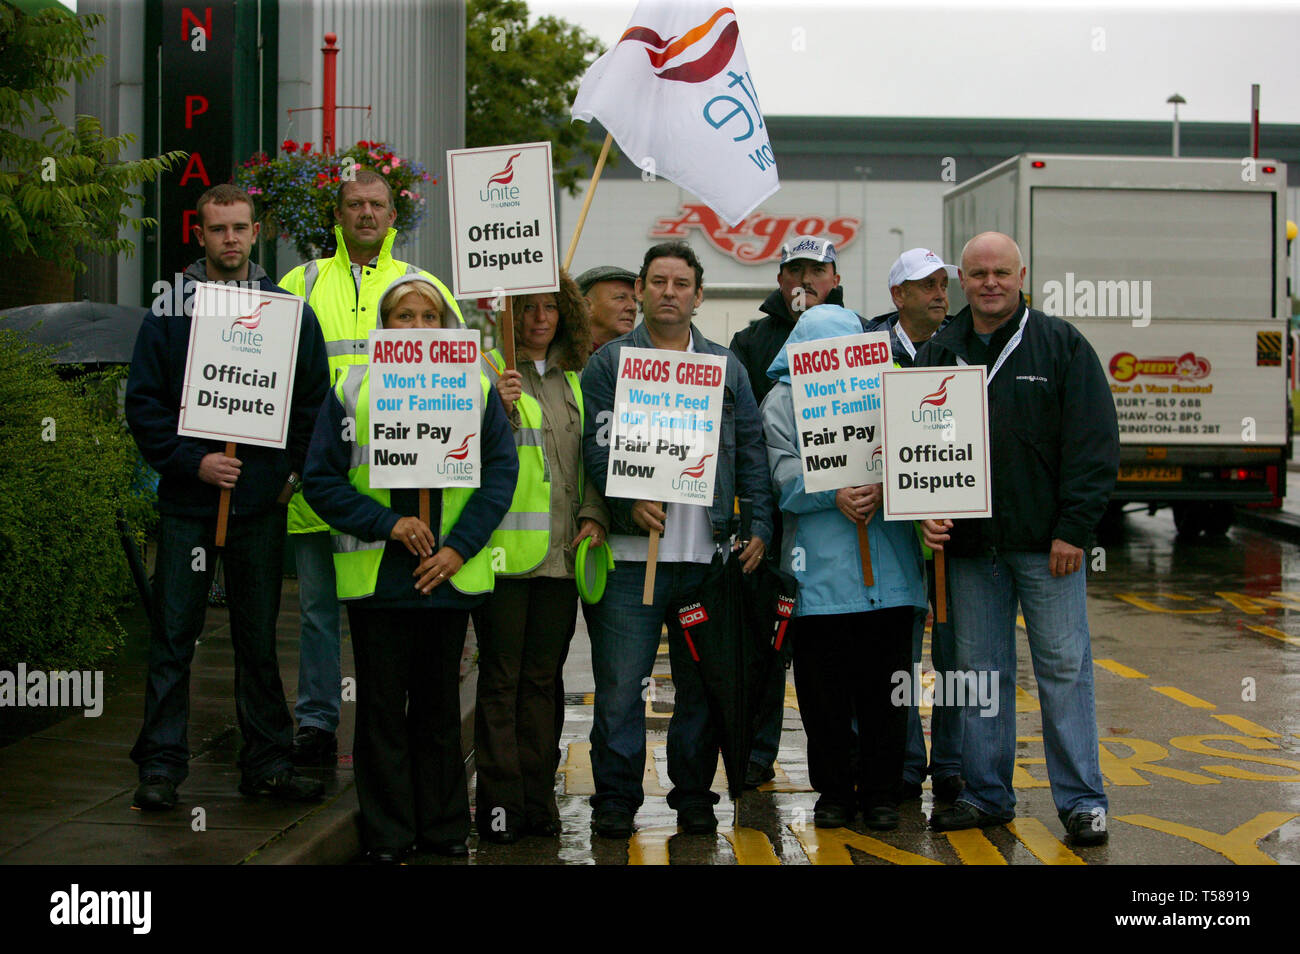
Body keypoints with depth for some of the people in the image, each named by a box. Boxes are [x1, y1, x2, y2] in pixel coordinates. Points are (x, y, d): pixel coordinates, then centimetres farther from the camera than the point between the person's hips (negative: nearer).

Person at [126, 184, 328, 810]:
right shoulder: (171, 312, 2)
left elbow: (314, 401, 9)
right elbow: (143, 404, 0)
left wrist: (295, 470, -1)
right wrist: (192, 461, -12)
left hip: (262, 502, 1)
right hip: (188, 501, -1)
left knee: (259, 636, 9)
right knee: (175, 634, 1)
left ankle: (267, 760, 18)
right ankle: (161, 764, 8)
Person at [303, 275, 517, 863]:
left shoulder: (476, 390, 5)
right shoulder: (351, 391, 2)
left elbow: (500, 471, 1)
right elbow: (320, 480, -1)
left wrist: (459, 547, -9)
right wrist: (388, 522, -12)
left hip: (450, 572, 1)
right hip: (375, 572, -1)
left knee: (440, 703, 11)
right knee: (382, 705, 3)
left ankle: (444, 828, 22)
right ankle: (387, 834, 14)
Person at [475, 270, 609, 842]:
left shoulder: (575, 377, 15)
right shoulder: (486, 370, -2)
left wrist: (594, 514, 4)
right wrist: (496, 409, -24)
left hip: (561, 552, 5)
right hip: (505, 548, -5)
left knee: (544, 678, 10)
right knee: (501, 678, -1)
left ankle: (538, 800, 16)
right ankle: (499, 804, 6)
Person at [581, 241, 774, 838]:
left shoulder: (726, 368, 14)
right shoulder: (609, 362, 4)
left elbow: (751, 452, 13)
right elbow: (597, 447, -5)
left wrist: (759, 525, 4)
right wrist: (631, 502, -19)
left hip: (709, 553, 3)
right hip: (632, 550, -3)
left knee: (702, 682, 8)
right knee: (620, 684, -3)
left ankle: (694, 795, 20)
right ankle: (616, 799, 9)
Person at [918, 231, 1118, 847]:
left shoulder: (1061, 345, 1)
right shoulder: (937, 353, 10)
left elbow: (1094, 443, -4)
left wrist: (1073, 529, -10)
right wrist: (928, 509, -4)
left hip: (1046, 542, -3)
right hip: (968, 543, 3)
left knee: (1064, 668, 0)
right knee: (981, 671, 9)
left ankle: (1082, 801, 9)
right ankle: (986, 795, 19)